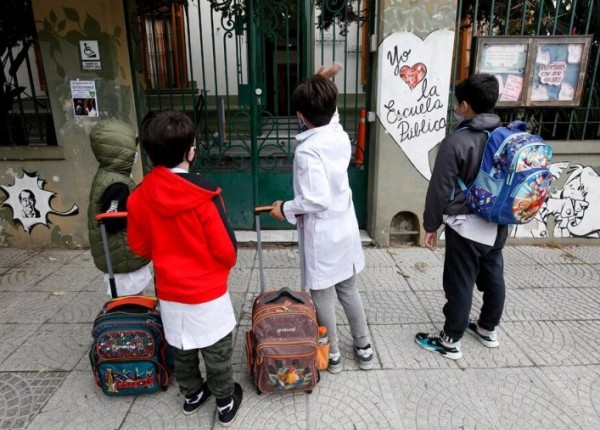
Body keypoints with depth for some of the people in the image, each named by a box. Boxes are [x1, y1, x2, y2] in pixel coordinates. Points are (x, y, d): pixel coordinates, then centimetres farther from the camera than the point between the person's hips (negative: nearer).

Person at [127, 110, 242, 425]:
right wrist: (226, 265, 4)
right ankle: (226, 404, 34)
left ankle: (192, 395, 45)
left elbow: (139, 246, 3)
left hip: (169, 291, 5)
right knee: (216, 352, 15)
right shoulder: (203, 194, -24)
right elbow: (226, 249, -18)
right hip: (207, 291, -4)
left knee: (181, 350, 24)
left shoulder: (140, 196, -9)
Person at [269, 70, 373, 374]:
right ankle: (364, 348, 37)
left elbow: (317, 200, -27)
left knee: (322, 296, 12)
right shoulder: (340, 136, -1)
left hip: (323, 233, -8)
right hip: (346, 226, 8)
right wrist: (323, 85, 19)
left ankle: (332, 355, 31)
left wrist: (286, 208, -11)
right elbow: (329, 115, 24)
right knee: (348, 289, 22)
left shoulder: (307, 150, -23)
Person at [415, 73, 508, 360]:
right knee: (493, 278, 20)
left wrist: (431, 224, -4)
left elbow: (440, 188, -16)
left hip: (466, 225, -7)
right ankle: (488, 329, 40)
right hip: (498, 224, 7)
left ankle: (450, 341, 19)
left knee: (460, 284, 4)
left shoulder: (457, 141, -19)